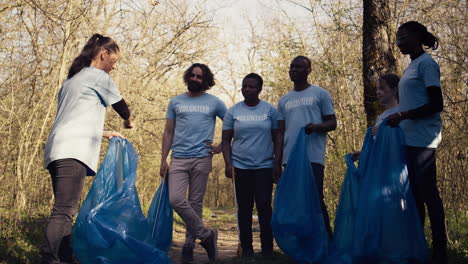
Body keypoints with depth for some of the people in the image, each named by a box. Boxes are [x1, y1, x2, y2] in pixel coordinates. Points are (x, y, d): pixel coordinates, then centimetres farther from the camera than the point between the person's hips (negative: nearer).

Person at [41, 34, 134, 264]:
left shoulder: (72, 79, 29)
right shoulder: (98, 76, 3)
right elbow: (120, 105, 13)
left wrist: (104, 133, 38)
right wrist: (128, 122, 34)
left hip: (57, 152, 9)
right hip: (73, 152, -9)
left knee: (64, 211, 7)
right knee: (63, 212, -18)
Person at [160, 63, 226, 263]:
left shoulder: (214, 103, 8)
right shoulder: (175, 102, 13)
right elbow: (168, 132, 12)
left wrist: (221, 147, 5)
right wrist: (163, 160, 5)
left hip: (202, 159, -1)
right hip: (178, 159, 2)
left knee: (195, 203, 1)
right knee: (176, 200, -14)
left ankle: (190, 243, 14)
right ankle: (206, 235, 0)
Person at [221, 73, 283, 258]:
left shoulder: (270, 110, 4)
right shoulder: (233, 111, 6)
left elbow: (278, 138, 5)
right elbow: (226, 140, 6)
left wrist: (277, 163, -3)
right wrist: (228, 164, -5)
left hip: (264, 166, -1)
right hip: (241, 167, 1)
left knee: (264, 206, -5)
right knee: (244, 208, 5)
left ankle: (267, 248, 5)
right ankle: (246, 247, 12)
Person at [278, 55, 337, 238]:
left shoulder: (320, 94, 8)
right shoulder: (284, 101, 20)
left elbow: (332, 123, 4)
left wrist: (316, 127, -18)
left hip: (313, 157, -4)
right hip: (290, 158, 5)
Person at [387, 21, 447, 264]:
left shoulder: (426, 64, -5)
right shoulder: (410, 67, 21)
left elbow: (436, 104, -12)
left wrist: (403, 115, -17)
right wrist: (399, 119, 17)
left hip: (422, 139, -9)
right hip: (409, 139, 9)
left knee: (427, 192, -8)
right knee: (415, 193, 10)